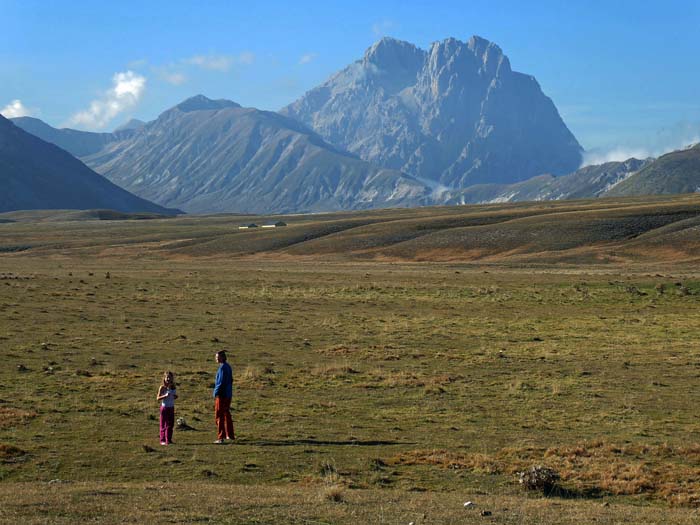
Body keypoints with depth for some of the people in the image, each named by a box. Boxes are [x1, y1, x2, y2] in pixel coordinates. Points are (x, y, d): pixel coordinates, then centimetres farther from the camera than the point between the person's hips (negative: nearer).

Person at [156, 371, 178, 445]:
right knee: (163, 424, 2)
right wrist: (165, 396, -25)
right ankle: (162, 440, 8)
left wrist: (175, 396, -5)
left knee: (171, 424, 6)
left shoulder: (173, 387, 5)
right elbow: (157, 398, -11)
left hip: (171, 408, 5)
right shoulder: (162, 387, -9)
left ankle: (169, 440, 13)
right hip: (164, 407, -5)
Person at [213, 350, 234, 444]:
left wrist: (216, 393, -15)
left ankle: (220, 438, -11)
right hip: (228, 394, 10)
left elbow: (221, 382, -20)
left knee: (219, 416, -8)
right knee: (227, 415, 20)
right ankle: (229, 435, 28)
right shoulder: (228, 366, 13)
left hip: (222, 395, -10)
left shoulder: (223, 367, -16)